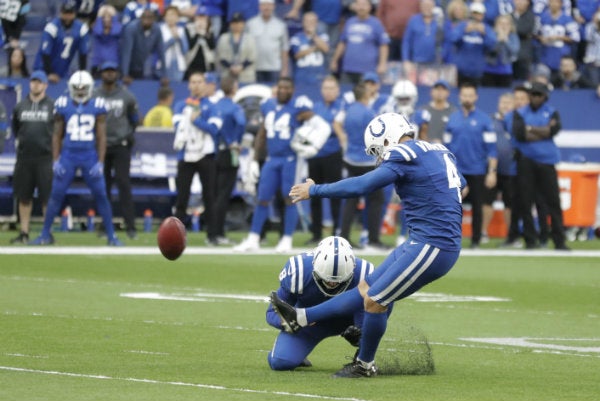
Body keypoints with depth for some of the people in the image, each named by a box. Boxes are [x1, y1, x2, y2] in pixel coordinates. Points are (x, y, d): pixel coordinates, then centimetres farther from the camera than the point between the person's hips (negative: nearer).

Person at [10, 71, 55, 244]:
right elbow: (15, 127, 24)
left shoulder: (53, 106, -1)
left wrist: (54, 144, 1)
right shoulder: (20, 106, 10)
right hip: (24, 157, 4)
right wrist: (18, 140, 14)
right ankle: (24, 233, 12)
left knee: (47, 197, -2)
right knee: (24, 197, 6)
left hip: (46, 157, -4)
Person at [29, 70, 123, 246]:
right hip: (68, 155, 1)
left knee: (101, 195, -1)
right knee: (56, 195, 0)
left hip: (90, 156, -1)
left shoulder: (97, 106, -1)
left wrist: (100, 163, -7)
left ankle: (111, 236, 8)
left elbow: (101, 137, 0)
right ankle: (45, 234, 11)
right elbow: (57, 135, 7)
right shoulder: (63, 106, 2)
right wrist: (56, 161, 0)